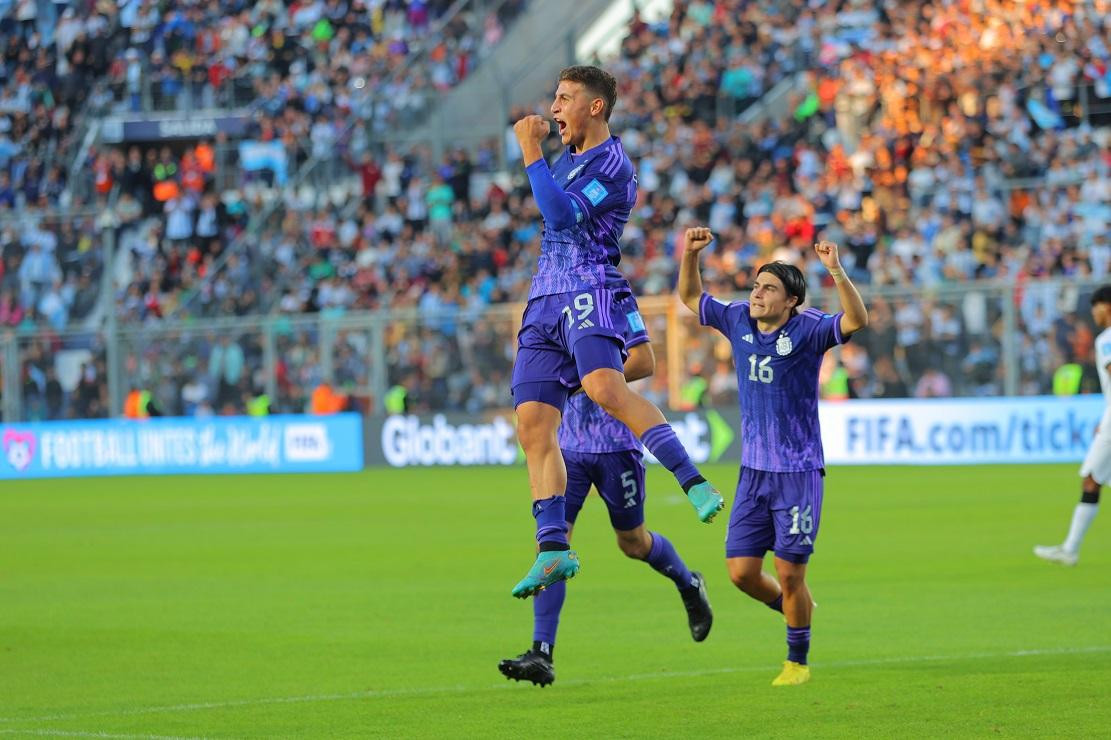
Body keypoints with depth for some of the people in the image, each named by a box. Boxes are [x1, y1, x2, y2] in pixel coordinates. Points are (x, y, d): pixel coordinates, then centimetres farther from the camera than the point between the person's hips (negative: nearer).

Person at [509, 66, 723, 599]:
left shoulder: (612, 166, -8)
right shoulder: (568, 156, 22)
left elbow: (561, 215, -22)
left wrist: (531, 154, -17)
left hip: (588, 294, -9)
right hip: (544, 301, 9)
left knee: (605, 389, -35)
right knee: (533, 426, -2)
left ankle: (694, 483, -35)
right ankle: (553, 551, -1)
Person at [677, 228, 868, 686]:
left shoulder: (807, 330, -10)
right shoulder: (738, 321, 5)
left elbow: (856, 321, -27)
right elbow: (690, 296, 17)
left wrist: (836, 271, -39)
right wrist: (691, 253, 0)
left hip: (799, 472, -5)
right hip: (753, 472, 5)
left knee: (789, 573, -3)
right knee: (741, 571, 2)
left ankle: (797, 661, 15)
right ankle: (794, 610, 32)